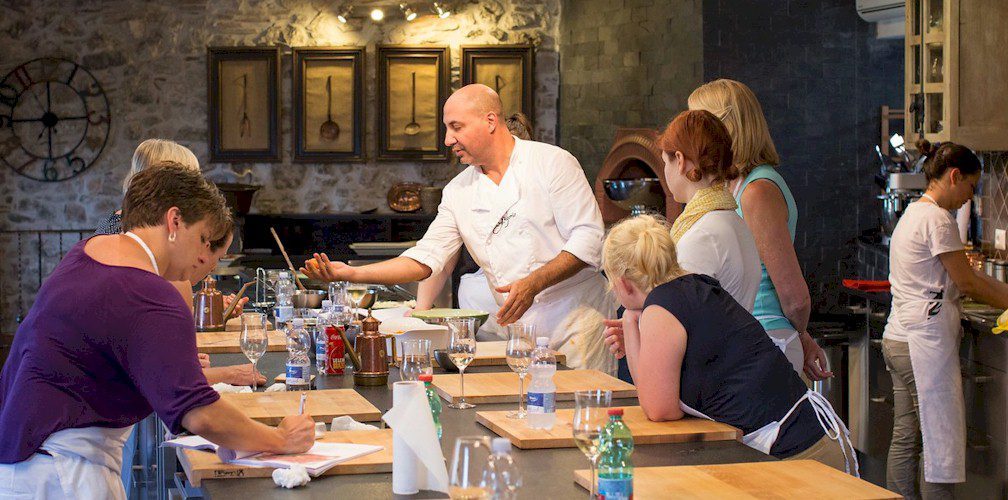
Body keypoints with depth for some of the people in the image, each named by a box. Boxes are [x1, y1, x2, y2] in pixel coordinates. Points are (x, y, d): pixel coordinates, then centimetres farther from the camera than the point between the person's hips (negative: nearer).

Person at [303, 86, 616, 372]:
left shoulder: (552, 163, -6)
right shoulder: (459, 191, 10)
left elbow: (588, 237, -11)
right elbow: (426, 258, 6)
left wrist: (533, 284, -23)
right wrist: (351, 273, -5)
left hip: (575, 322, -4)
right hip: (518, 326, 4)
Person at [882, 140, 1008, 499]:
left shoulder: (913, 213, 16)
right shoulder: (938, 220, -14)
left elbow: (961, 276, 18)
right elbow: (967, 283, -9)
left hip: (898, 339, 10)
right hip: (926, 344, -10)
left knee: (904, 439, 10)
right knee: (942, 441, -5)